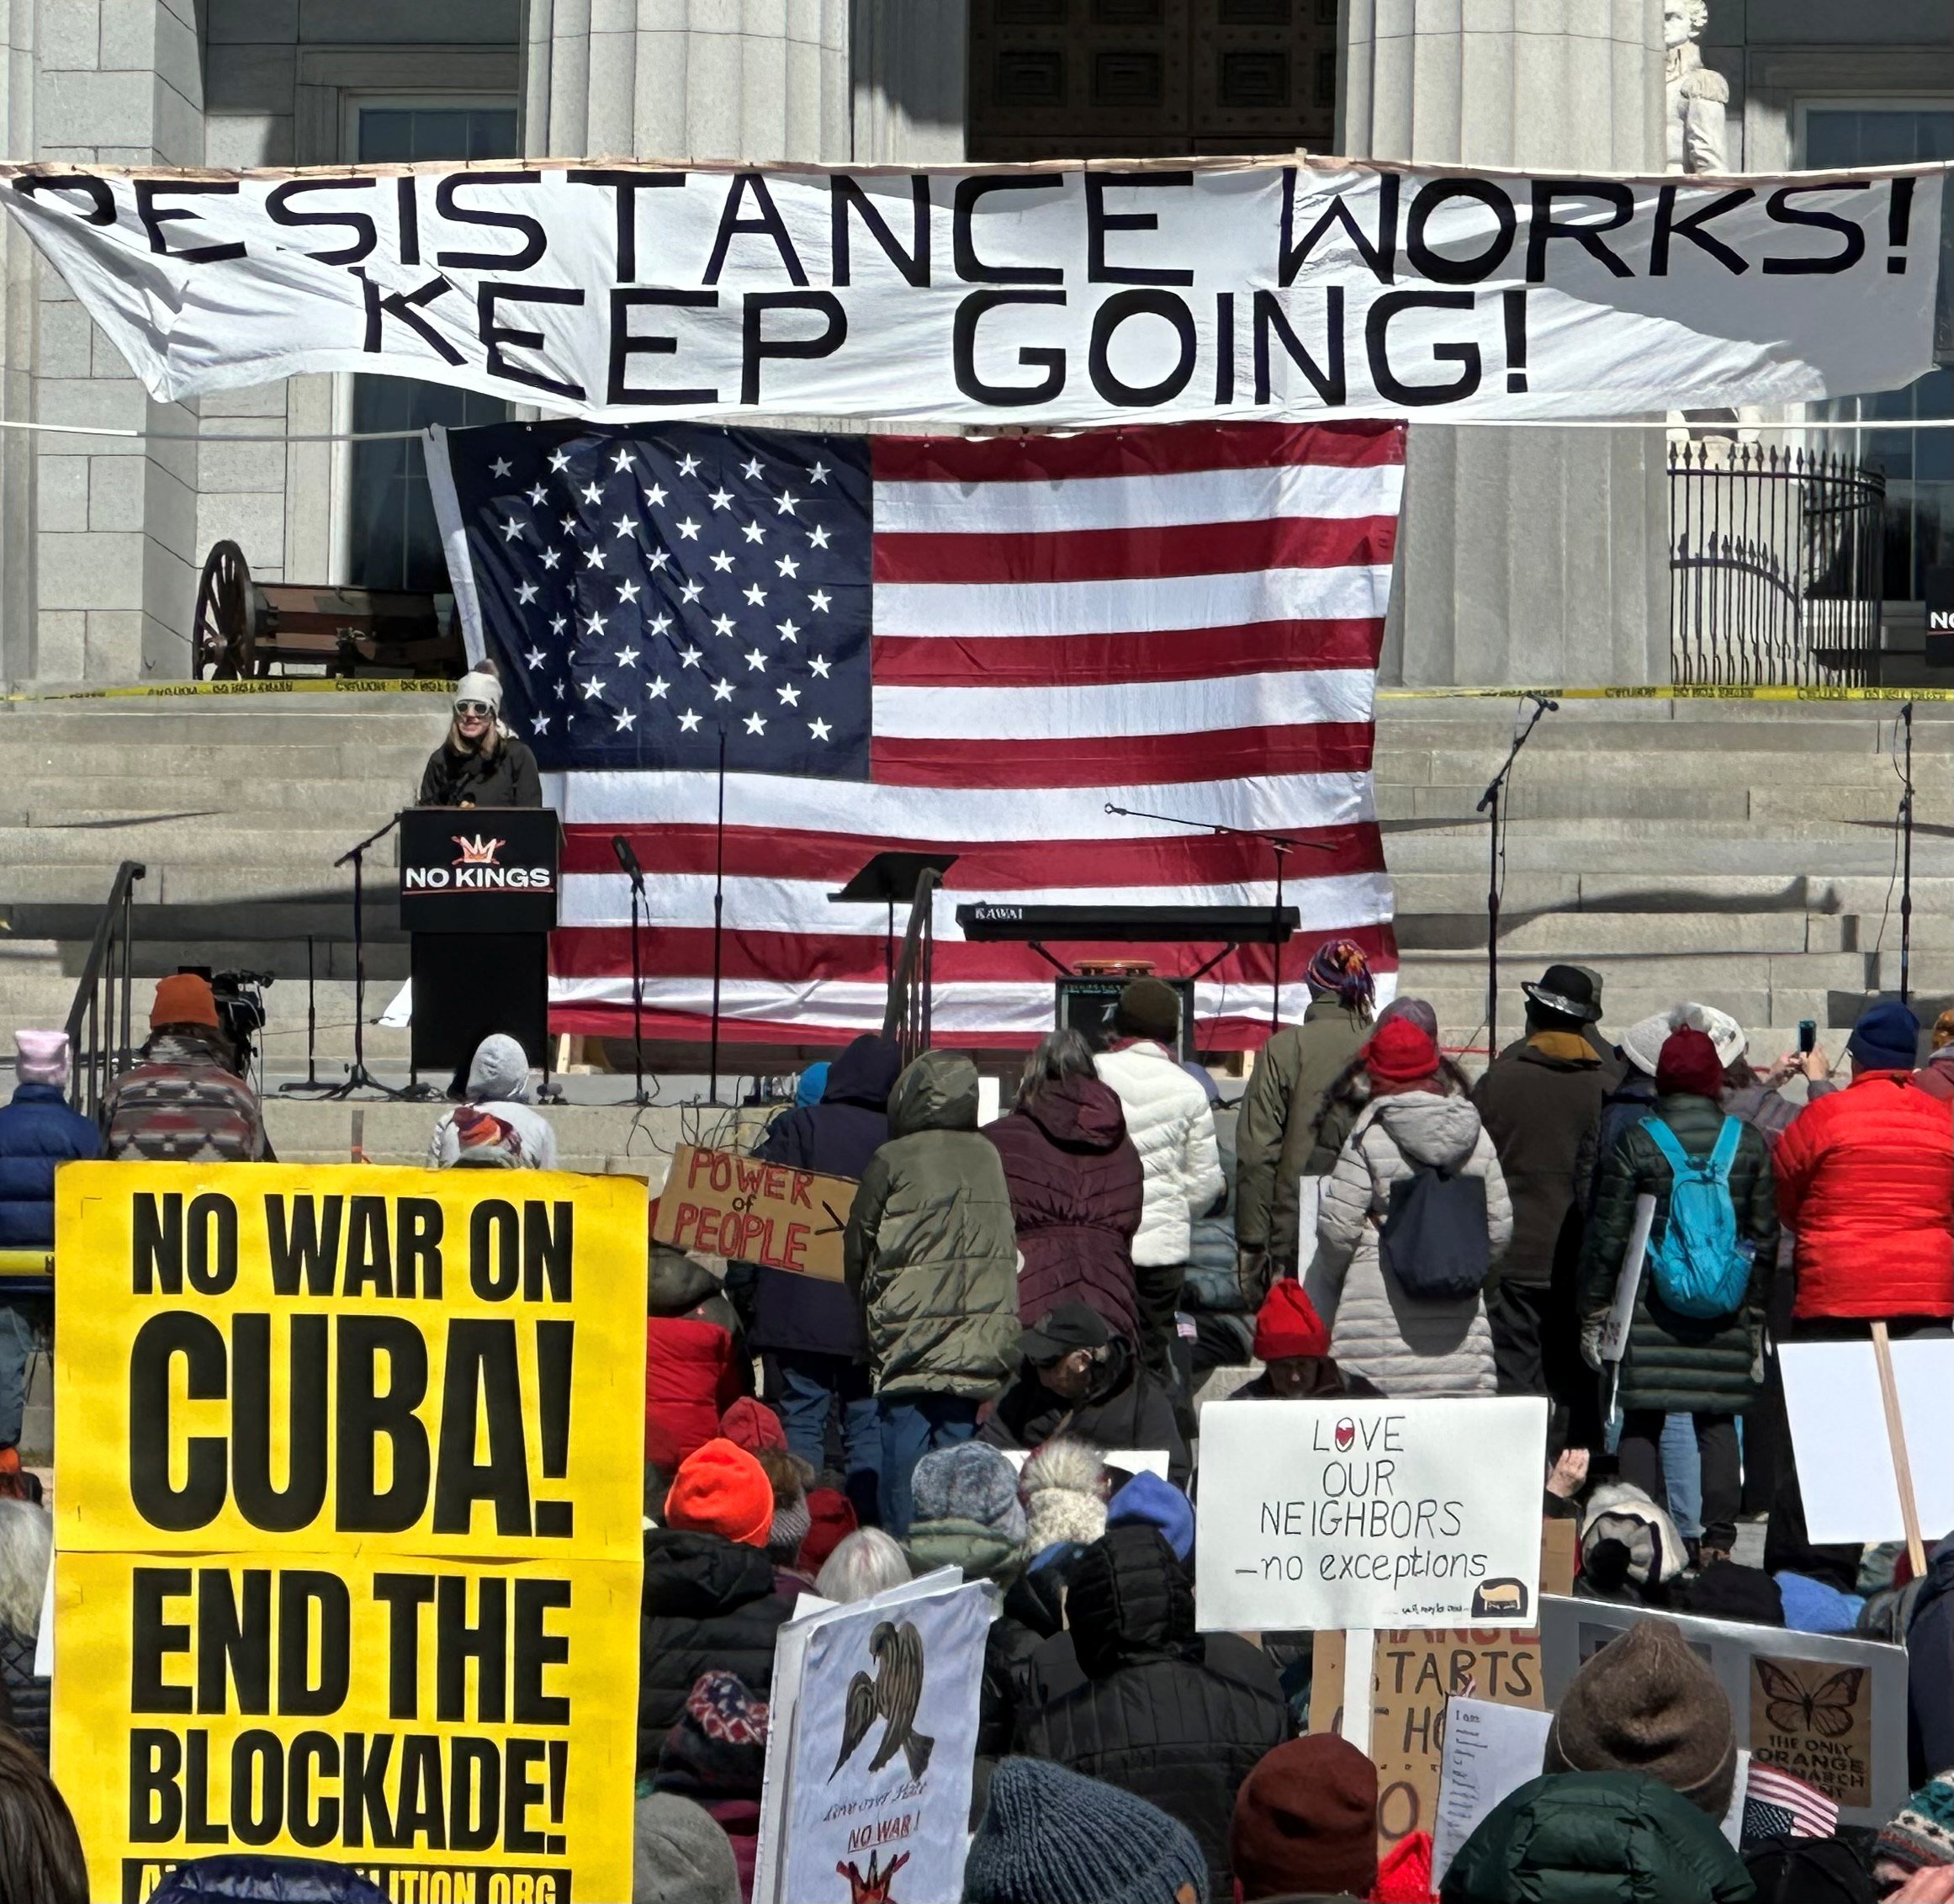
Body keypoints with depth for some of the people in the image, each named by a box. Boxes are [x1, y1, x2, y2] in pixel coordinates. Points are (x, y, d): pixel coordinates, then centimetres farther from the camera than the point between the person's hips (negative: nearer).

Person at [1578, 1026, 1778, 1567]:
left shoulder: (1636, 1143, -5)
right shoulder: (1750, 1143, 4)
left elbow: (1607, 1237, -3)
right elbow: (1765, 1237, 9)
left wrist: (1593, 1312, 5)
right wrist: (1755, 1313, 18)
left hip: (1650, 1311, -2)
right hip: (1725, 1317, 2)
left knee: (1641, 1423, 2)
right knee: (1719, 1423, 6)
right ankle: (1719, 1540, 4)